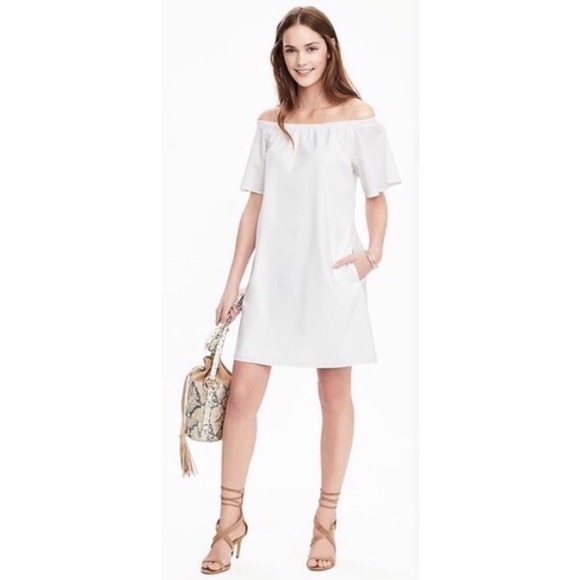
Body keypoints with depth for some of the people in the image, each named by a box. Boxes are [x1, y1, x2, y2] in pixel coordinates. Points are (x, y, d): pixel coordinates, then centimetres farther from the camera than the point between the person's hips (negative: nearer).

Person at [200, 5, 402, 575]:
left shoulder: (357, 116, 1)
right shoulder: (270, 122, 10)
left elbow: (376, 196, 4)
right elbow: (255, 206, 11)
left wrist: (374, 252, -13)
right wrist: (233, 282, 8)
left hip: (331, 273, -3)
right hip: (273, 273, 3)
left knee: (335, 395, 5)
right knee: (243, 392, -2)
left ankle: (326, 521, 19)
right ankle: (230, 519, 12)